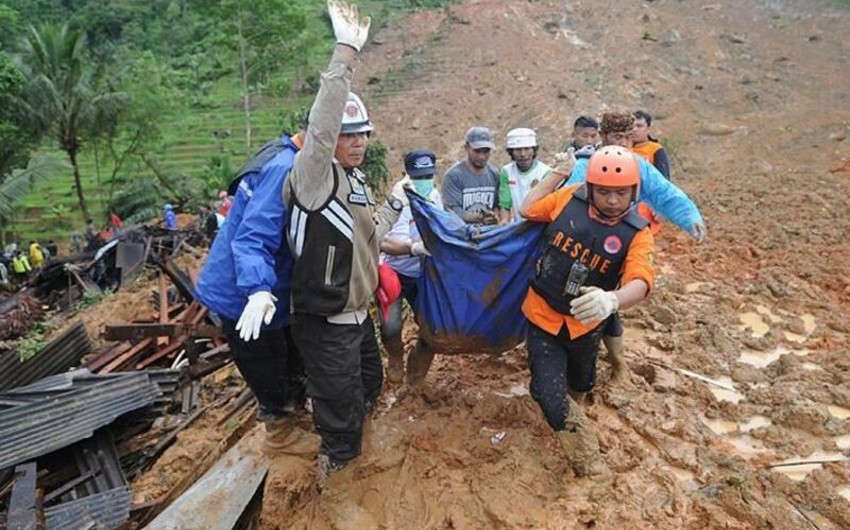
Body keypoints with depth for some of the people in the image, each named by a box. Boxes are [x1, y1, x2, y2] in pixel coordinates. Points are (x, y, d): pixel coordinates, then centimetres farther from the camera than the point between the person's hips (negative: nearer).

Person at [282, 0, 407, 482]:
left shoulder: (356, 181, 10)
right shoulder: (314, 174, -18)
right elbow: (321, 127, -38)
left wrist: (397, 202, 19)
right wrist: (346, 53, -41)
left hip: (357, 312, 9)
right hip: (325, 321, -9)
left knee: (370, 383, 28)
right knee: (341, 402, 7)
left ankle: (346, 442, 55)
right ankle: (339, 461, 34)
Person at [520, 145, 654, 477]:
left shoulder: (636, 233, -16)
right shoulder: (569, 199, -14)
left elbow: (640, 281, -34)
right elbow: (527, 211, 4)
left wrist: (612, 300, -56)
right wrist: (558, 173, 1)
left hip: (585, 324, 1)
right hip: (543, 315, -1)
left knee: (581, 385, 27)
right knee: (549, 393, -10)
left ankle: (570, 417, 64)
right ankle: (585, 457, 18)